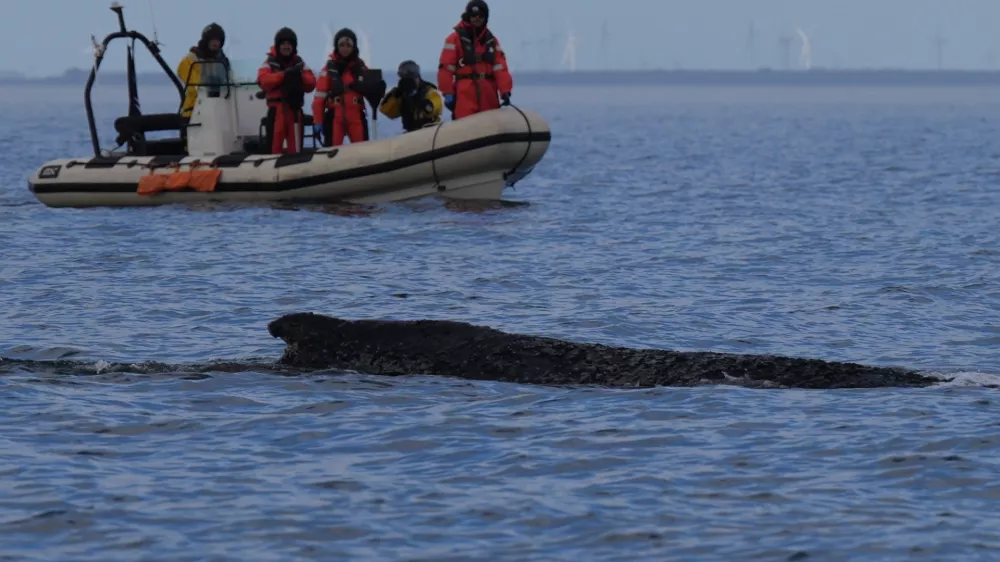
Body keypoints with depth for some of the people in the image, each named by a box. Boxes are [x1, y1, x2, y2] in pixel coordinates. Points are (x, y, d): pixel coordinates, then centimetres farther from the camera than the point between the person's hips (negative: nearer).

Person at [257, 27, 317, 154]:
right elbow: (264, 80, -15)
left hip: (295, 109, 3)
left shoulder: (299, 64, 13)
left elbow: (311, 84, 4)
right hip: (276, 110, -3)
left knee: (295, 146, 5)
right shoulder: (270, 63, 3)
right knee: (275, 144, -7)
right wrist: (283, 74, -23)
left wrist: (300, 76, -15)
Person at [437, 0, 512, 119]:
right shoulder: (455, 39, 0)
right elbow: (446, 68, -4)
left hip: (488, 96, 5)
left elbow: (500, 68, 6)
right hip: (464, 95, -5)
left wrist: (505, 92, -6)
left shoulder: (492, 41, 15)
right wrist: (448, 94, -9)